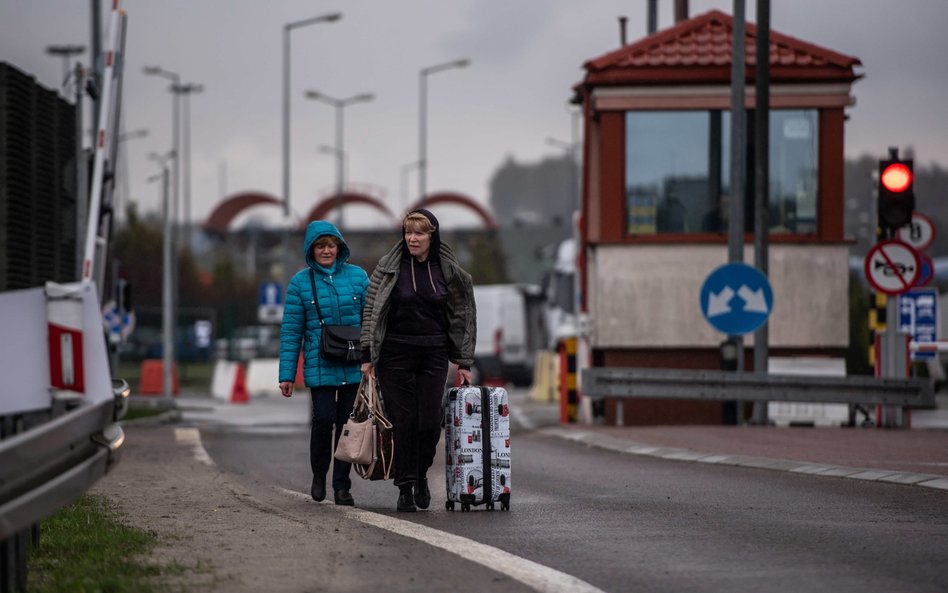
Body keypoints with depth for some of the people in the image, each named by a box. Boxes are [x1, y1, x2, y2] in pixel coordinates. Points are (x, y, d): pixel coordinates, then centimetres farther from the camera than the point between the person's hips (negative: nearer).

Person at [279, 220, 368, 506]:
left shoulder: (358, 276, 5)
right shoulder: (300, 282, 2)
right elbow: (291, 331, 2)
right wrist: (287, 375, -1)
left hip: (354, 366, 2)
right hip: (319, 366, -2)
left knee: (347, 423, 3)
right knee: (324, 419, -13)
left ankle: (342, 485, 14)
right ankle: (319, 475, 12)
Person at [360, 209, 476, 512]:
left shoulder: (448, 270, 5)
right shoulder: (388, 267, -1)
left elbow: (462, 316, 10)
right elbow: (371, 311, 0)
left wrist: (464, 362, 7)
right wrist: (368, 356, -7)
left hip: (434, 354, 1)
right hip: (396, 353, -1)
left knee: (430, 422, -3)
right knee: (403, 421, -4)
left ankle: (420, 475, 23)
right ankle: (405, 488, 4)